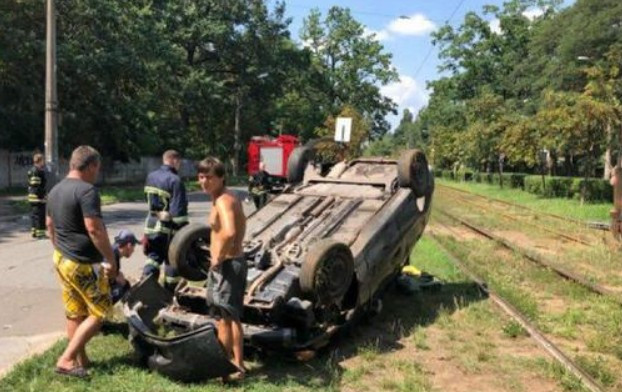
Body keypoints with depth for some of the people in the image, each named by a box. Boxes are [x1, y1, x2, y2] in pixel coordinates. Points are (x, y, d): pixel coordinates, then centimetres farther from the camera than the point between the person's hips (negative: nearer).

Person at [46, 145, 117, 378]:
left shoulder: (55, 190, 10)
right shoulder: (86, 190, -20)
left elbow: (50, 226, 20)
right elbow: (94, 229, -25)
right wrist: (111, 259, -18)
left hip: (61, 260, 9)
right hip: (84, 263, -9)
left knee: (74, 313, 16)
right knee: (98, 312, 2)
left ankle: (81, 360, 25)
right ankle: (66, 360, 2)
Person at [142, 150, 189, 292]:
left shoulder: (150, 176, 7)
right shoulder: (175, 180, -17)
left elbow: (150, 200, 13)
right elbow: (178, 210, -20)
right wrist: (184, 230, -15)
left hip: (152, 224, 6)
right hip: (168, 227, -6)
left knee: (153, 258, 15)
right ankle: (170, 293, 18)